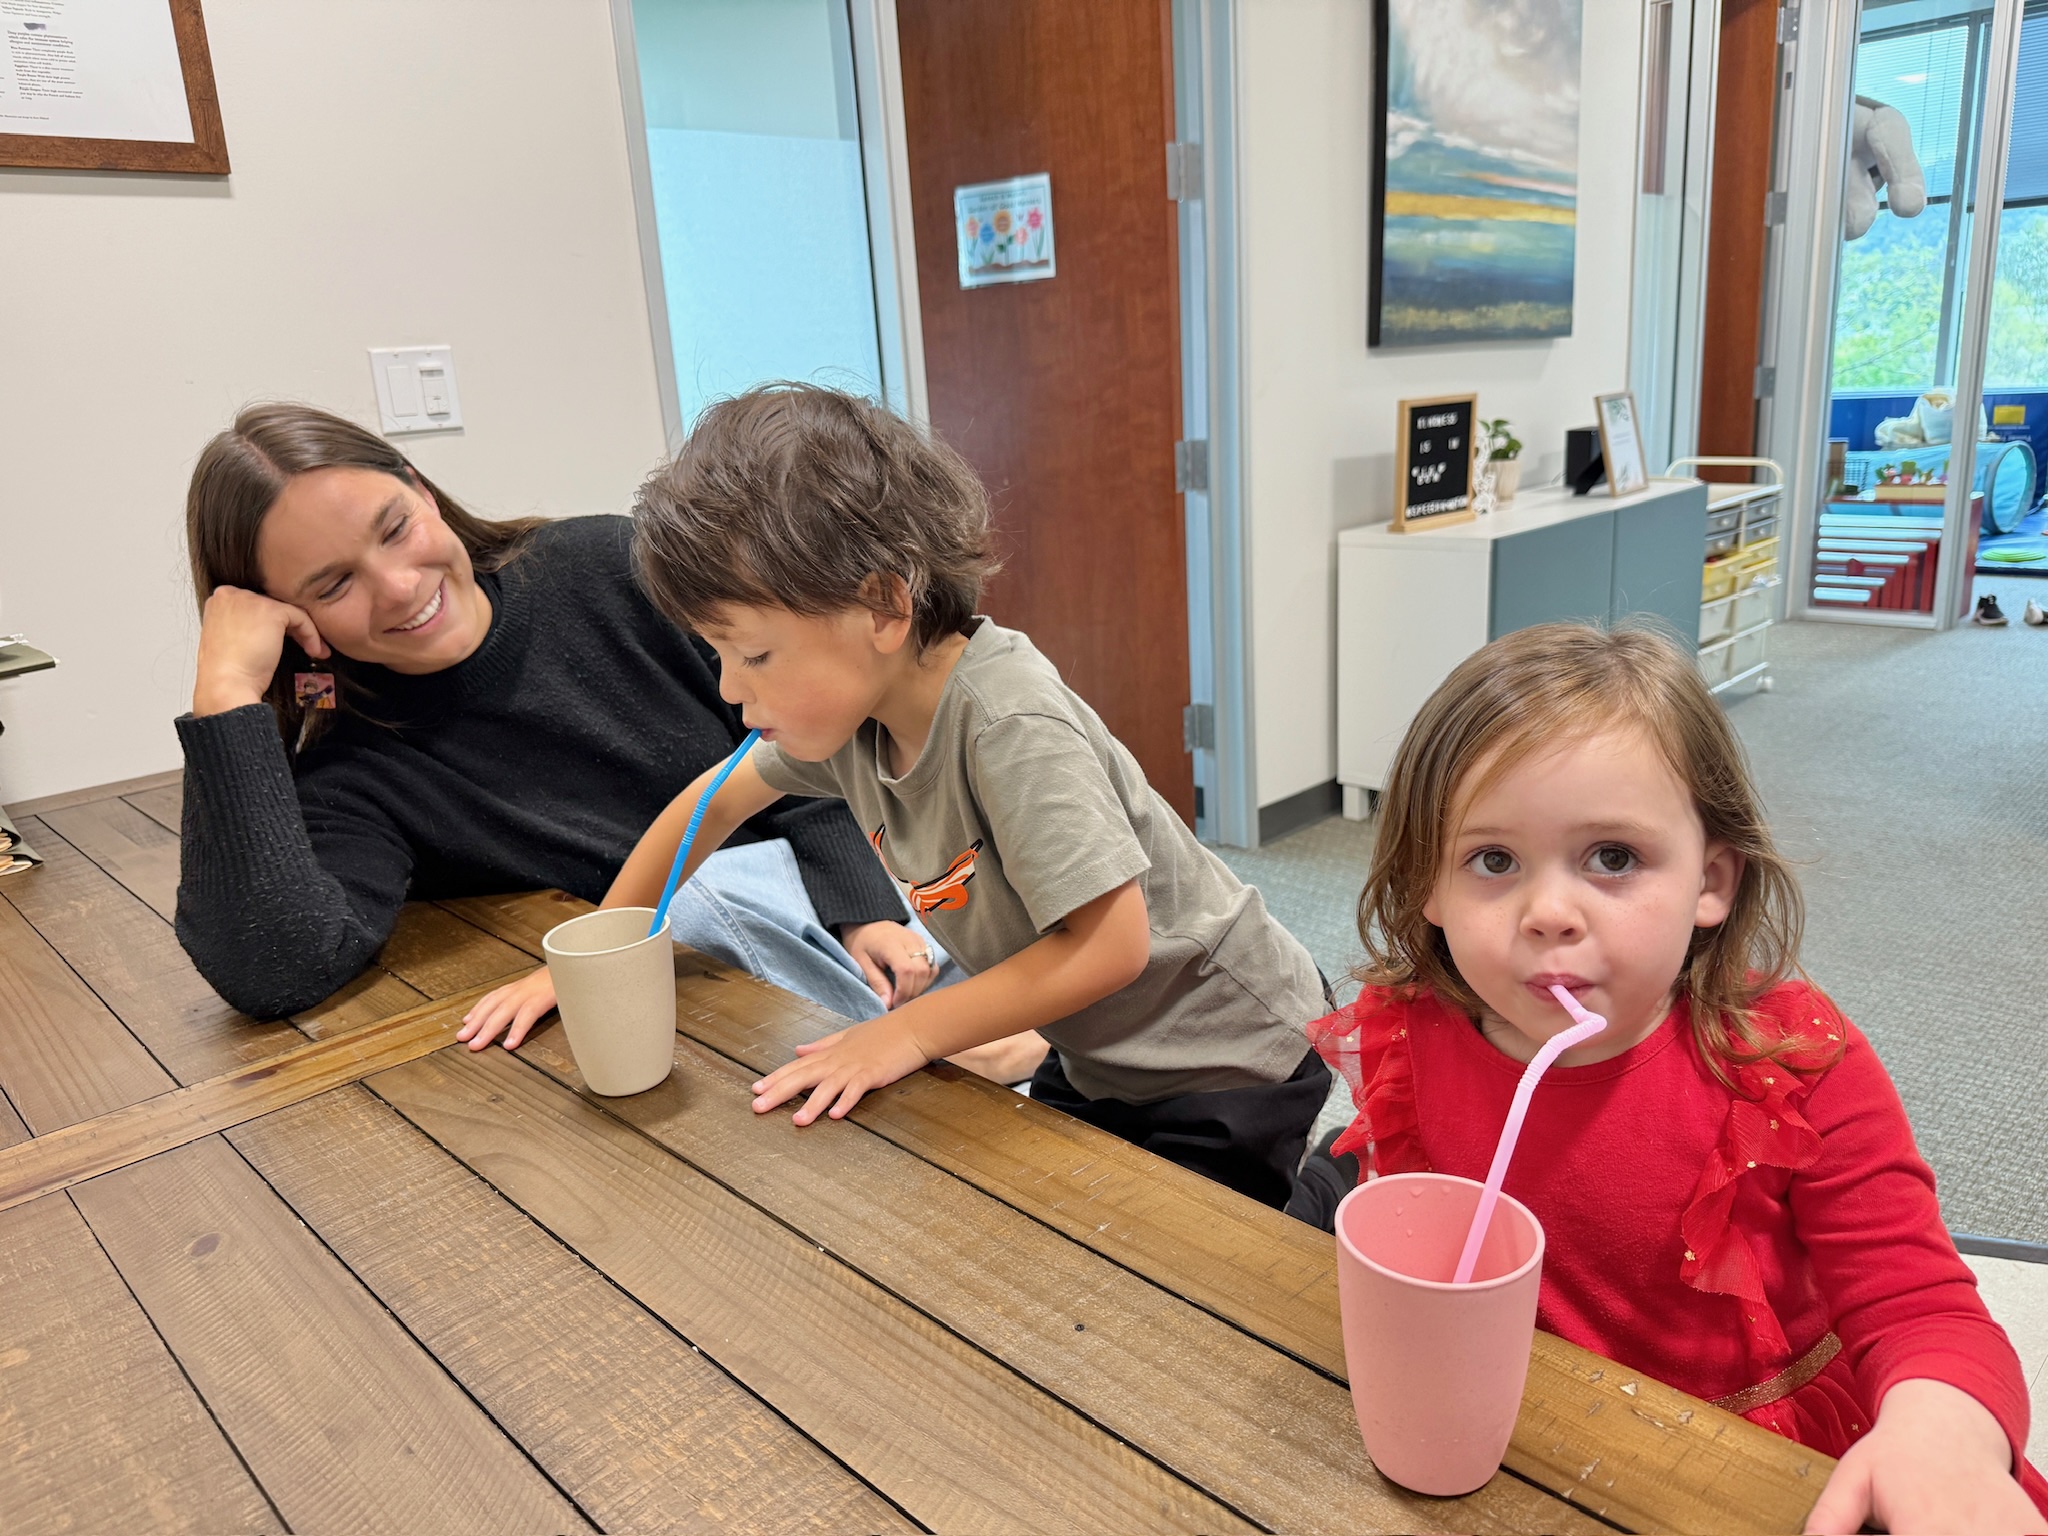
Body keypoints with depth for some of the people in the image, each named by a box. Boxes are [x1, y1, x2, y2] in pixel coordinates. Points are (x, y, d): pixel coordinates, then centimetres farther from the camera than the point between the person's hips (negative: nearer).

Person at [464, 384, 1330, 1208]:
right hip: (1095, 1060, 7)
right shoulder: (846, 701, -9)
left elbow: (1110, 945, -32)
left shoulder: (1004, 720, -33)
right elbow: (717, 802, 8)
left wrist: (907, 1035, -23)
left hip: (1227, 1067, -7)